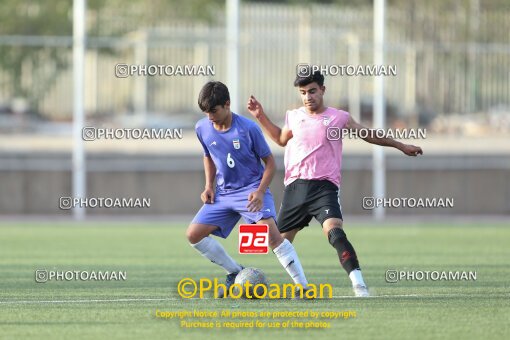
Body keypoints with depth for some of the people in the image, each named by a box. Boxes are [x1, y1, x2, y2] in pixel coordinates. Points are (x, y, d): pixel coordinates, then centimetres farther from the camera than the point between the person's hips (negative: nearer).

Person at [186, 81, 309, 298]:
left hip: (252, 189, -6)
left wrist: (261, 192, -20)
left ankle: (303, 286, -24)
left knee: (271, 233, -27)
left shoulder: (248, 128, -16)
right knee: (193, 234, -4)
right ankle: (235, 273, 12)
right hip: (224, 193, 6)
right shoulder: (202, 129, -3)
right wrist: (209, 186, 5)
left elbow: (269, 162, -6)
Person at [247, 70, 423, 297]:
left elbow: (369, 135, 19)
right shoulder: (293, 117, 13)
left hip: (324, 187, -4)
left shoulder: (339, 118, 5)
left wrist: (401, 146, 23)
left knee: (334, 230, -28)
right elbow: (281, 139, 34)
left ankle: (359, 284, -36)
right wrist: (260, 117, 27)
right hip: (295, 186, 4)